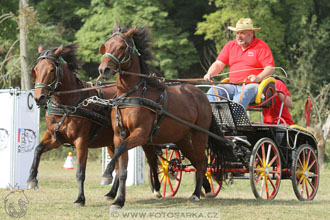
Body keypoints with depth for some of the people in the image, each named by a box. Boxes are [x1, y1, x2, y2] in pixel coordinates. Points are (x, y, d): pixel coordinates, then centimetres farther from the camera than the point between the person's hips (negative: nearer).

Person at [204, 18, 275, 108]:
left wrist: (258, 78, -22)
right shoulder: (230, 46, 19)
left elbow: (270, 68, -3)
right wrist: (209, 74, -6)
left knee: (245, 92, -39)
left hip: (251, 85, -5)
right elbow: (218, 63, 15)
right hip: (232, 85, 5)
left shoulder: (261, 46, 4)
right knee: (213, 91, -23)